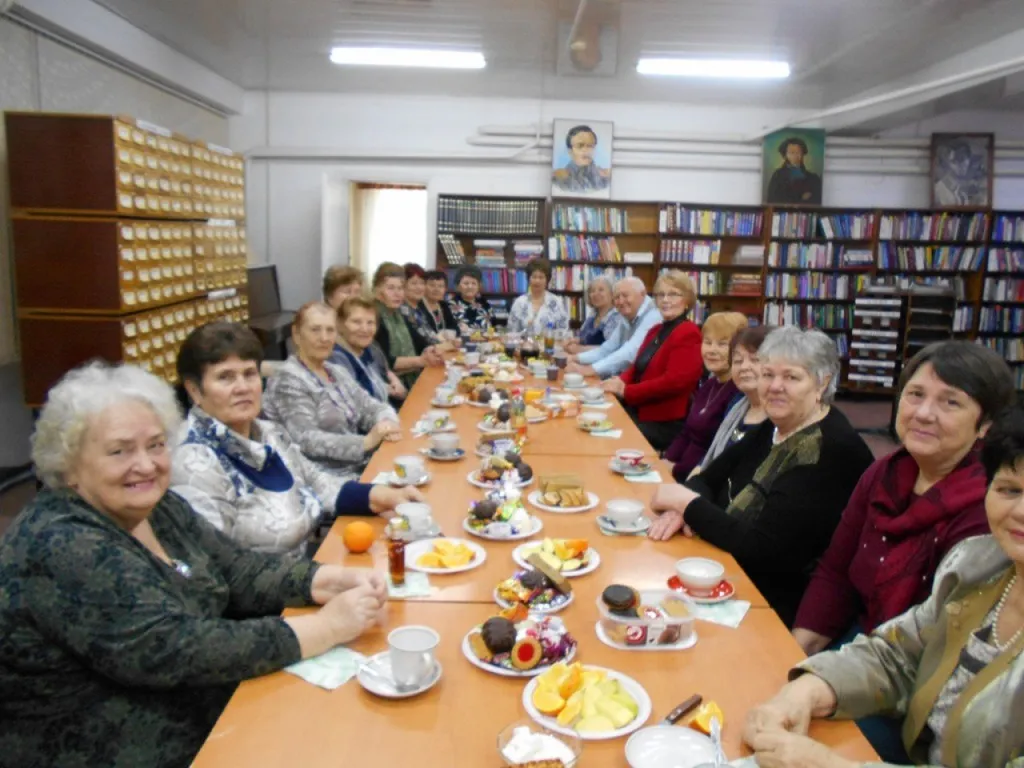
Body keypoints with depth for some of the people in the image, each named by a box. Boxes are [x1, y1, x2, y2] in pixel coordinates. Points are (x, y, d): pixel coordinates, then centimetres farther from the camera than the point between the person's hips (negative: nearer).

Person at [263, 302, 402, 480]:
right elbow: (307, 440, -20)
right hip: (328, 479, -8)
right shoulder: (288, 380, -10)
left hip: (363, 466, 8)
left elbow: (372, 406, 9)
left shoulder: (338, 372, 15)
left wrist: (387, 422, -14)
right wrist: (366, 442, -28)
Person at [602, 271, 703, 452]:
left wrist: (625, 391, -19)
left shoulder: (688, 334, -11)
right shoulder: (656, 330, 18)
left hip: (666, 423, -8)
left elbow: (673, 381, -21)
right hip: (639, 412, 8)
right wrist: (620, 381, -6)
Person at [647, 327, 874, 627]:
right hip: (731, 574, 7)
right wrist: (681, 507, -14)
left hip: (780, 607, -7)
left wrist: (688, 503, -16)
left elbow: (761, 550, -25)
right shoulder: (774, 429, 6)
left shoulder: (833, 453, -20)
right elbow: (709, 478, 8)